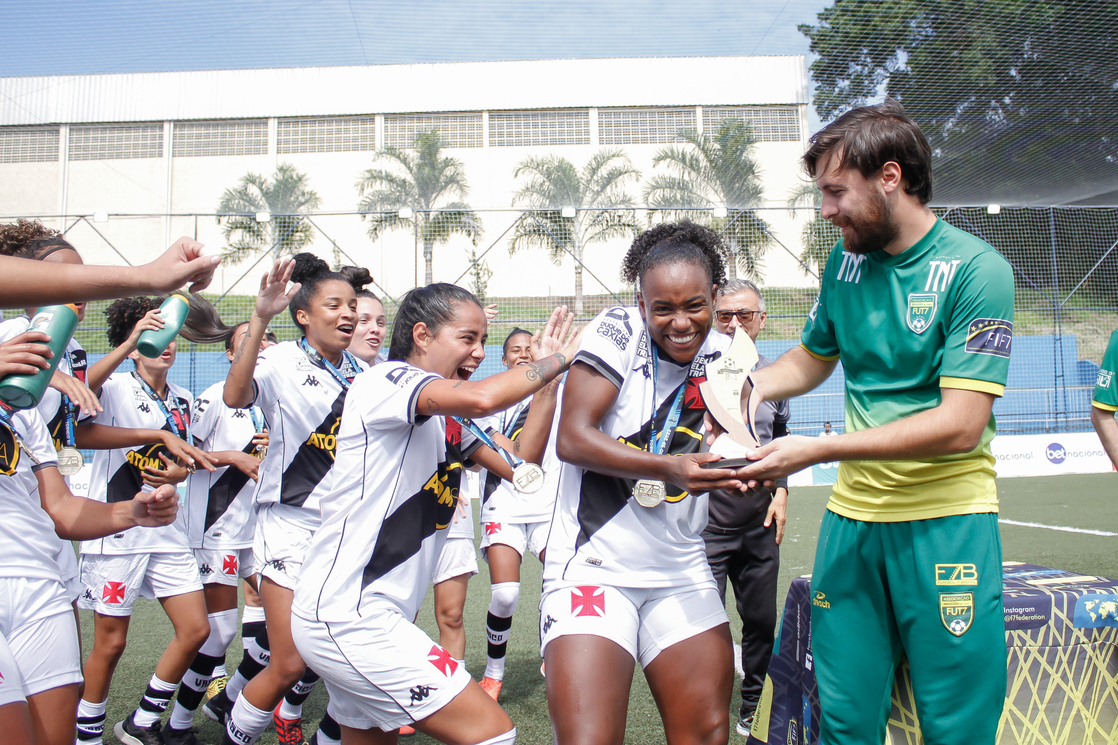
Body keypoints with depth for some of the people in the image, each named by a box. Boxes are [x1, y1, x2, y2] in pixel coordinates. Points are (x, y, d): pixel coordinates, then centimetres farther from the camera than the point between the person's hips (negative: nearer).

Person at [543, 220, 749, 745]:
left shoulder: (724, 357, 5)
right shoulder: (618, 331, -8)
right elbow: (572, 438, -16)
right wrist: (669, 468, -26)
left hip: (680, 570, 5)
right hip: (592, 561, -5)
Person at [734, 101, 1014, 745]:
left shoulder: (975, 270, -11)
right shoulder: (846, 260, 7)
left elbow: (960, 424, -19)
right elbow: (811, 359, 22)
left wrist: (818, 449, -22)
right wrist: (742, 389, 2)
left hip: (947, 518, -4)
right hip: (853, 515, 5)